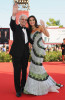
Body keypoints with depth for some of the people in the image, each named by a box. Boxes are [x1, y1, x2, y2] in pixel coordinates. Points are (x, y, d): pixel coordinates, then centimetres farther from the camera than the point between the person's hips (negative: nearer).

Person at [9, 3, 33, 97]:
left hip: (25, 53, 5)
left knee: (24, 71, 12)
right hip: (17, 52, -5)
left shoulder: (27, 30, 17)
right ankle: (18, 90, 9)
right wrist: (14, 15, -41)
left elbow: (30, 40, 20)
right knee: (17, 71, -2)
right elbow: (12, 24, -22)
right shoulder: (16, 27, 1)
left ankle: (23, 86, 28)